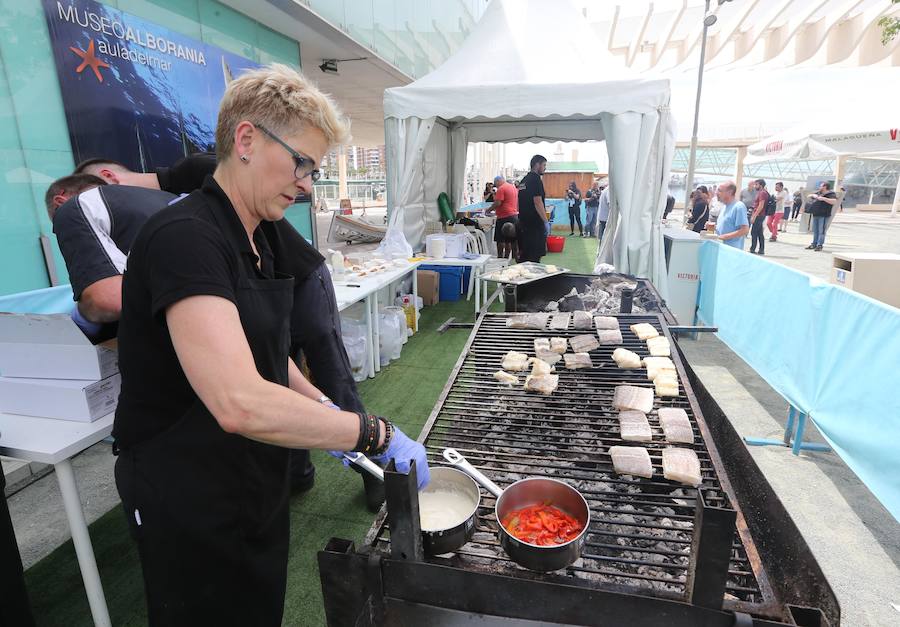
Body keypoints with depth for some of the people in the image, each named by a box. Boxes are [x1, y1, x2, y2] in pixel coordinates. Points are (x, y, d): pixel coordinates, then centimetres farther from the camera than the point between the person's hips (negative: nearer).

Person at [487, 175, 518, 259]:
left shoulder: (501, 188, -10)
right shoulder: (514, 188, 17)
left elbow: (498, 203, -18)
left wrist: (489, 209, -4)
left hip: (504, 217, -9)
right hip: (514, 215, 9)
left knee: (500, 240, -4)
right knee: (511, 239, 9)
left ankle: (500, 258, -2)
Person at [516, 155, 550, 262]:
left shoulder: (523, 180, 16)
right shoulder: (536, 179, -12)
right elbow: (537, 202, -19)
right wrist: (546, 221, -17)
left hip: (523, 222, 9)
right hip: (535, 223, -9)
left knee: (524, 254, 13)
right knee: (535, 255, -6)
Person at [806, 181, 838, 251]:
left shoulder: (831, 194, -7)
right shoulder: (819, 193, 18)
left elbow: (834, 202, -24)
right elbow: (809, 196, 30)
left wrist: (823, 198, -25)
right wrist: (813, 195, 7)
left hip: (823, 216, -8)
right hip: (815, 215, 8)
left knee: (821, 231, -8)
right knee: (815, 231, 13)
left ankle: (819, 245, -8)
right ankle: (814, 244, 20)